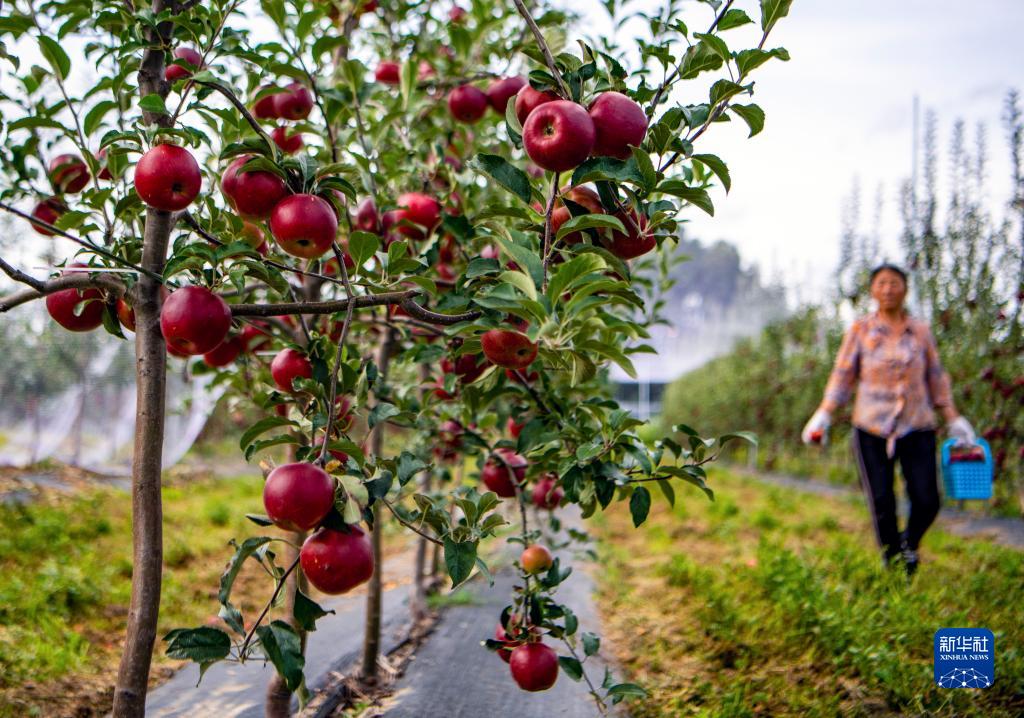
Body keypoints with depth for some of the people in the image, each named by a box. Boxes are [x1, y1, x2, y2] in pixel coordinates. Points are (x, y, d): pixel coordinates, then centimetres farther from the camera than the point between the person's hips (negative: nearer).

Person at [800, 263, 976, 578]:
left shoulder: (921, 331, 7)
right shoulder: (860, 330, 2)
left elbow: (936, 378, 14)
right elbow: (843, 375, 5)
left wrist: (953, 419, 13)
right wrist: (823, 415, -4)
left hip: (917, 428, 1)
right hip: (871, 429, -1)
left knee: (927, 502, -5)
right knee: (882, 504, -2)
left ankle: (909, 544, 27)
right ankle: (891, 562, 17)